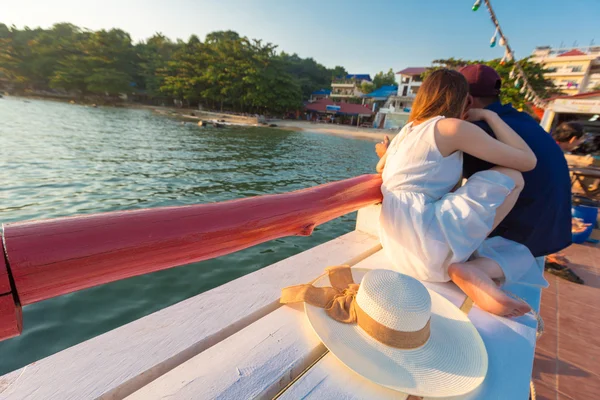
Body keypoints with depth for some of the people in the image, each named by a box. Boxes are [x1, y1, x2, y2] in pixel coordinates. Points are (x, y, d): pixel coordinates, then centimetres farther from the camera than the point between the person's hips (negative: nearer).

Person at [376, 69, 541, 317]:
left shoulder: (407, 130, 19)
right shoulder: (453, 127, -4)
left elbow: (380, 168, 37)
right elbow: (528, 161, 4)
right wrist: (490, 116, 13)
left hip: (398, 244, 8)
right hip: (423, 237, -8)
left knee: (521, 255, 19)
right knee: (512, 177, 6)